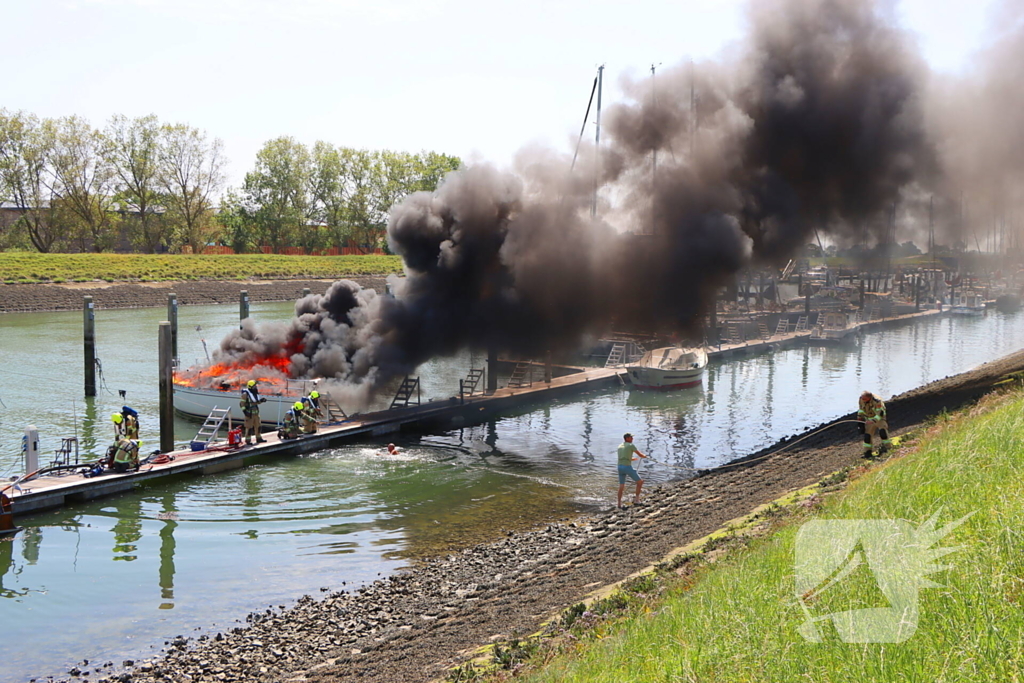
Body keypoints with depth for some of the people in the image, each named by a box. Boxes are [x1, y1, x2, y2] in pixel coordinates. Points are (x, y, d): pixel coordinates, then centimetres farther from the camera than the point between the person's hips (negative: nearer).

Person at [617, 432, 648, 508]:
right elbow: (640, 455, 3)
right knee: (640, 482, 10)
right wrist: (644, 456, 27)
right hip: (628, 467, -7)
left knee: (621, 486, 14)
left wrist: (635, 458, 37)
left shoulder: (620, 447, 19)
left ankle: (619, 503, 11)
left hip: (620, 467, 7)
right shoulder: (631, 445, -3)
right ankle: (636, 499, 10)